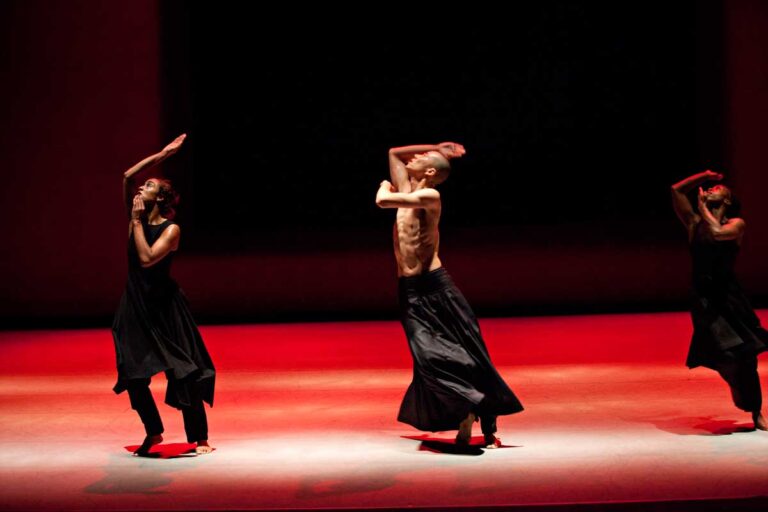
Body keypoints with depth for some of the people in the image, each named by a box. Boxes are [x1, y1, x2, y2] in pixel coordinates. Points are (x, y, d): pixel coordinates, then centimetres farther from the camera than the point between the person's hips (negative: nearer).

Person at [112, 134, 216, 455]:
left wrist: (137, 220, -18)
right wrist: (162, 155, -1)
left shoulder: (171, 229, -12)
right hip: (135, 307, 6)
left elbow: (147, 258, -26)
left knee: (182, 372, -4)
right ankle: (154, 432, 25)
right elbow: (127, 176, -2)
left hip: (164, 308, -6)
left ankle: (199, 439, 4)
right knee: (132, 375, 8)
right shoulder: (137, 218, 4)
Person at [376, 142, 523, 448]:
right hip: (410, 293, 6)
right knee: (428, 358, -9)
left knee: (470, 358, -1)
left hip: (436, 288, -6)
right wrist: (436, 148, 19)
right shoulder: (406, 192, 15)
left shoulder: (429, 196, -8)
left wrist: (384, 188, 4)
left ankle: (488, 426, 7)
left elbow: (383, 201, -20)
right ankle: (464, 415, 1)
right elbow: (394, 153, 27)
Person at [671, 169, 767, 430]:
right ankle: (739, 390, 16)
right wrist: (704, 175, 14)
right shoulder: (695, 224, 12)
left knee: (745, 357, 0)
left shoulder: (737, 223, 3)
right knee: (723, 357, -11)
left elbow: (718, 233, -18)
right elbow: (676, 190, 9)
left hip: (729, 297, -2)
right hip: (703, 300, 2)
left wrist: (703, 208, -4)